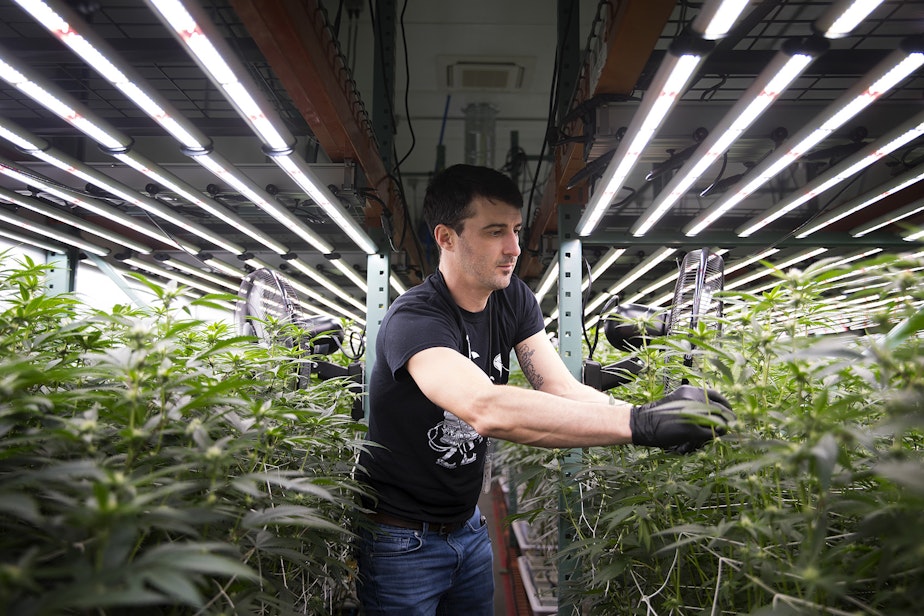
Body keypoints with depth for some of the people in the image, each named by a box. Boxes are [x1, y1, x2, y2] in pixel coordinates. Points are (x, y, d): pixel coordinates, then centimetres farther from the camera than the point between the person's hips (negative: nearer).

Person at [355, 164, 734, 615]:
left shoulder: (513, 300, -4)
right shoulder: (414, 319, -27)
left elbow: (562, 389, -14)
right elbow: (487, 409, -44)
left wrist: (654, 414, -32)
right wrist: (640, 424, -47)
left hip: (467, 524, 6)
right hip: (402, 539, -6)